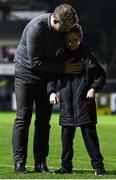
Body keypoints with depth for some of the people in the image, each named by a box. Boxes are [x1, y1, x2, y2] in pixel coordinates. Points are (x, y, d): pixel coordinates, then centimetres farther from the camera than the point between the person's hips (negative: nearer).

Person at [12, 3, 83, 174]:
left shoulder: (65, 28, -8)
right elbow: (35, 62, -25)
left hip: (47, 76, 6)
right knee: (23, 118, -8)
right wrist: (63, 68, -24)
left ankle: (41, 163, 6)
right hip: (26, 72, -6)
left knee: (44, 120, 3)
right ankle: (19, 163, -6)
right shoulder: (36, 28, -28)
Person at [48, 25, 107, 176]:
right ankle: (66, 165, 14)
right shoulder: (61, 56, 8)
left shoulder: (88, 55, 1)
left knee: (89, 132, -2)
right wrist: (52, 91, -4)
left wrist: (94, 89, -10)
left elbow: (101, 76, 5)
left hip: (85, 102, -3)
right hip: (67, 103, 3)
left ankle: (98, 164, 3)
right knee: (66, 135, 6)